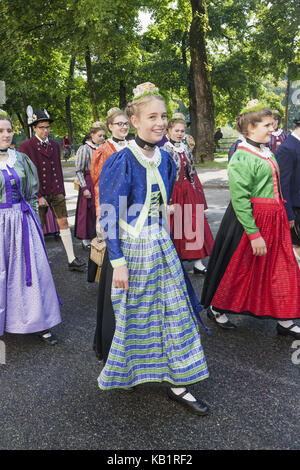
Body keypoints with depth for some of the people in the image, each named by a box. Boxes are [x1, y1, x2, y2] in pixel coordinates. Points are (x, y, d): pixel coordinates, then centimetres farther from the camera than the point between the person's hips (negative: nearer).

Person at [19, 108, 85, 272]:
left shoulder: (54, 145, 10)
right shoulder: (26, 146, -7)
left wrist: (62, 190, 12)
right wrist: (38, 196, -15)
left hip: (56, 192, 4)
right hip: (38, 194, -4)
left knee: (63, 222, 1)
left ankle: (71, 260, 5)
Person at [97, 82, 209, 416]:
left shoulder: (165, 160, 6)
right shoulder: (121, 161, -14)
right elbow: (109, 216, -14)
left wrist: (163, 236, 15)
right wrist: (118, 262, -17)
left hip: (161, 246, 6)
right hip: (132, 249, -6)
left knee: (174, 313, 8)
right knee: (133, 315, 9)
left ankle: (177, 383, 24)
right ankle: (121, 376, 36)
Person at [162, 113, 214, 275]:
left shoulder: (186, 149, 12)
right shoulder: (164, 151, -7)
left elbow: (192, 173, 16)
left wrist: (198, 193, 11)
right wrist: (168, 202, -16)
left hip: (190, 193, 6)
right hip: (174, 193, -6)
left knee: (195, 225, 3)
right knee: (176, 228, 0)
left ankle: (198, 263, 9)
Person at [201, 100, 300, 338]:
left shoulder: (267, 152, 10)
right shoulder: (242, 158, -16)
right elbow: (239, 200, -21)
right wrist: (254, 234, -23)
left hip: (274, 220, 8)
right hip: (250, 220, -8)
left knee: (281, 269, 11)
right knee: (239, 268, 7)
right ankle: (215, 308, 29)